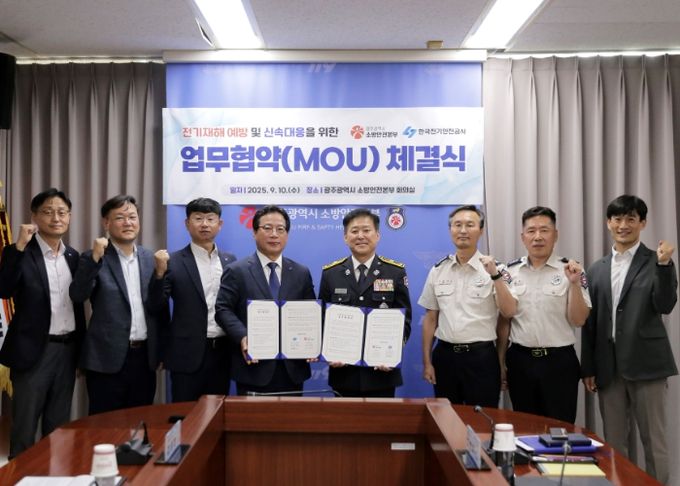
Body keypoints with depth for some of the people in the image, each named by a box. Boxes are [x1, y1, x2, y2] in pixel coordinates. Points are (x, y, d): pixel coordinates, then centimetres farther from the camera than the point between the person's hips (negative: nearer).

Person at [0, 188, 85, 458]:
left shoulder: (73, 256, 9)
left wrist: (82, 350, 14)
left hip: (68, 349, 5)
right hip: (34, 351, -5)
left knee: (59, 426, 15)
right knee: (24, 427, 5)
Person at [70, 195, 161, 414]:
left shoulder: (150, 258, 9)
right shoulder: (94, 258, -4)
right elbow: (78, 295, -18)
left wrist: (161, 350, 11)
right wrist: (94, 258, -28)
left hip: (145, 356, 4)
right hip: (108, 358, -4)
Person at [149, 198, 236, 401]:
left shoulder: (230, 261, 9)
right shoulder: (174, 262, -3)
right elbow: (157, 306, -8)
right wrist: (160, 272, -22)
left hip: (222, 352, 4)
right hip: (188, 354, -4)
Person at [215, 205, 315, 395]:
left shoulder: (302, 273, 12)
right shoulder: (236, 271, 2)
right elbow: (223, 309, -4)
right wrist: (243, 337, -20)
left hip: (292, 369, 3)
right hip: (254, 367, -3)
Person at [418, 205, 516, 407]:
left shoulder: (494, 268, -3)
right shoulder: (438, 270, 6)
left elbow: (509, 311, -13)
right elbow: (430, 318, 9)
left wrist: (495, 275, -23)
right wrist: (427, 362, 7)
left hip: (481, 357, -3)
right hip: (444, 355, 3)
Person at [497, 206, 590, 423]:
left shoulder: (570, 270, -4)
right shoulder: (510, 272, 3)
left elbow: (578, 320, -7)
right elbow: (504, 320, 8)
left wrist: (574, 283, -20)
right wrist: (500, 362, 7)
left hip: (559, 361, -2)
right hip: (520, 360, 3)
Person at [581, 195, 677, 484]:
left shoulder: (656, 262, 0)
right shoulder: (597, 270, 11)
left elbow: (665, 306, -12)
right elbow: (590, 321, 11)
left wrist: (664, 264, -23)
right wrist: (587, 367, 9)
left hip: (645, 363, -4)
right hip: (608, 366, 4)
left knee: (653, 441, 4)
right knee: (613, 443, 12)